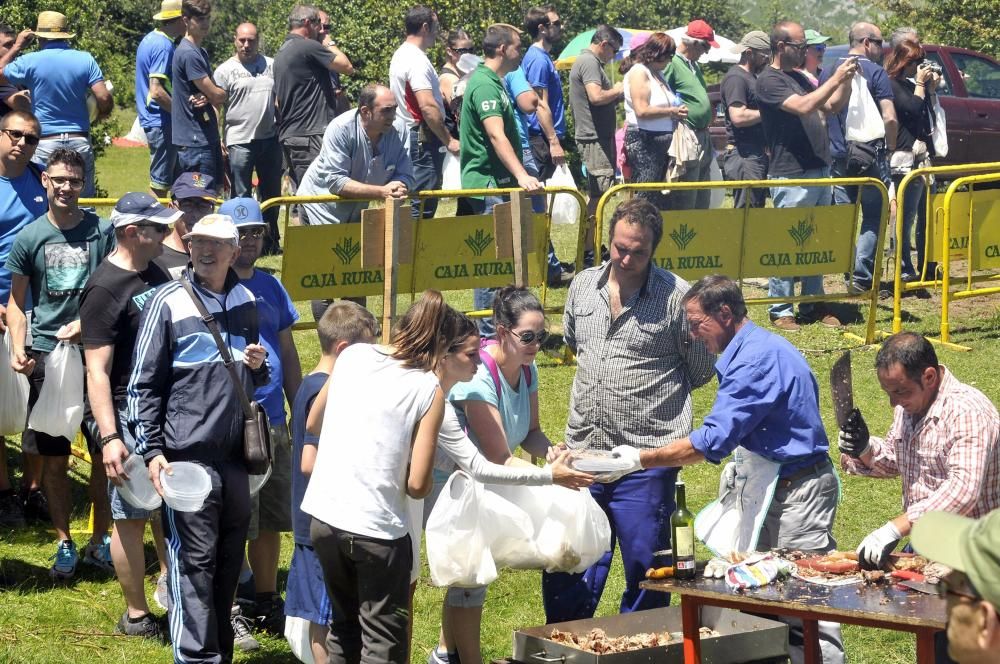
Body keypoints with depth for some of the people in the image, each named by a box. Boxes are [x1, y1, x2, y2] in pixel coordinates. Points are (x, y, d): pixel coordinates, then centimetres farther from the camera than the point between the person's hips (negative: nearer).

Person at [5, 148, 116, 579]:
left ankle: (99, 541, 15)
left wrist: (86, 324, -13)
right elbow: (17, 303, 8)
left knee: (104, 453, 1)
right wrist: (18, 348, -6)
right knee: (54, 458, 5)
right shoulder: (28, 238, 2)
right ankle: (64, 543, 17)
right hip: (47, 357, 1)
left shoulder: (102, 231, 0)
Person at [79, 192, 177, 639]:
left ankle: (168, 582, 35)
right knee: (131, 516, 2)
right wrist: (109, 438, -27)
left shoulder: (155, 273, 8)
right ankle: (135, 615, 11)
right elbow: (97, 371, -21)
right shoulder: (104, 290, -17)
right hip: (129, 417, -8)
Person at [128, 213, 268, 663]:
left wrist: (257, 367, 3)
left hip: (236, 454, 5)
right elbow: (143, 385, -3)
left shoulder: (246, 302, 11)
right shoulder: (168, 303, -4)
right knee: (193, 562, -7)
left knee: (229, 561, 10)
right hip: (187, 456, -5)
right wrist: (151, 452, -10)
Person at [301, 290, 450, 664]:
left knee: (344, 627, 24)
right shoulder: (429, 391, -9)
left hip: (324, 517, 5)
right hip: (377, 528, -5)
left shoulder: (352, 356, 4)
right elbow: (417, 485, -11)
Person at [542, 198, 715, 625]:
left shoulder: (677, 296, -9)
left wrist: (651, 392, 9)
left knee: (644, 575, 5)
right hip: (582, 452, 5)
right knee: (565, 569, 10)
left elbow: (701, 371, 1)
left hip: (646, 463, -5)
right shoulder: (583, 286, 7)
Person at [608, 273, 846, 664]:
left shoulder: (757, 358, -20)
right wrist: (744, 468, 10)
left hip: (798, 494, -10)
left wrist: (642, 459, -18)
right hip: (777, 486, 10)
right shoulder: (759, 348, 13)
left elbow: (712, 440, -24)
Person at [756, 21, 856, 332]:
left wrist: (846, 80, 3)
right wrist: (836, 78, -18)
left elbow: (832, 106, 19)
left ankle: (812, 303, 17)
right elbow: (804, 107, -22)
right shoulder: (769, 80, -10)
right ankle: (780, 310, 1)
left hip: (819, 171, 8)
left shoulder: (799, 77, 16)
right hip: (791, 175, -8)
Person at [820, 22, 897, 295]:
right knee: (873, 217, 2)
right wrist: (890, 147, 0)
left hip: (838, 157, 5)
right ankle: (862, 277, -6)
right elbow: (890, 118, -15)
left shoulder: (828, 72, 8)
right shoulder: (875, 72, -8)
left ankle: (850, 272, 12)